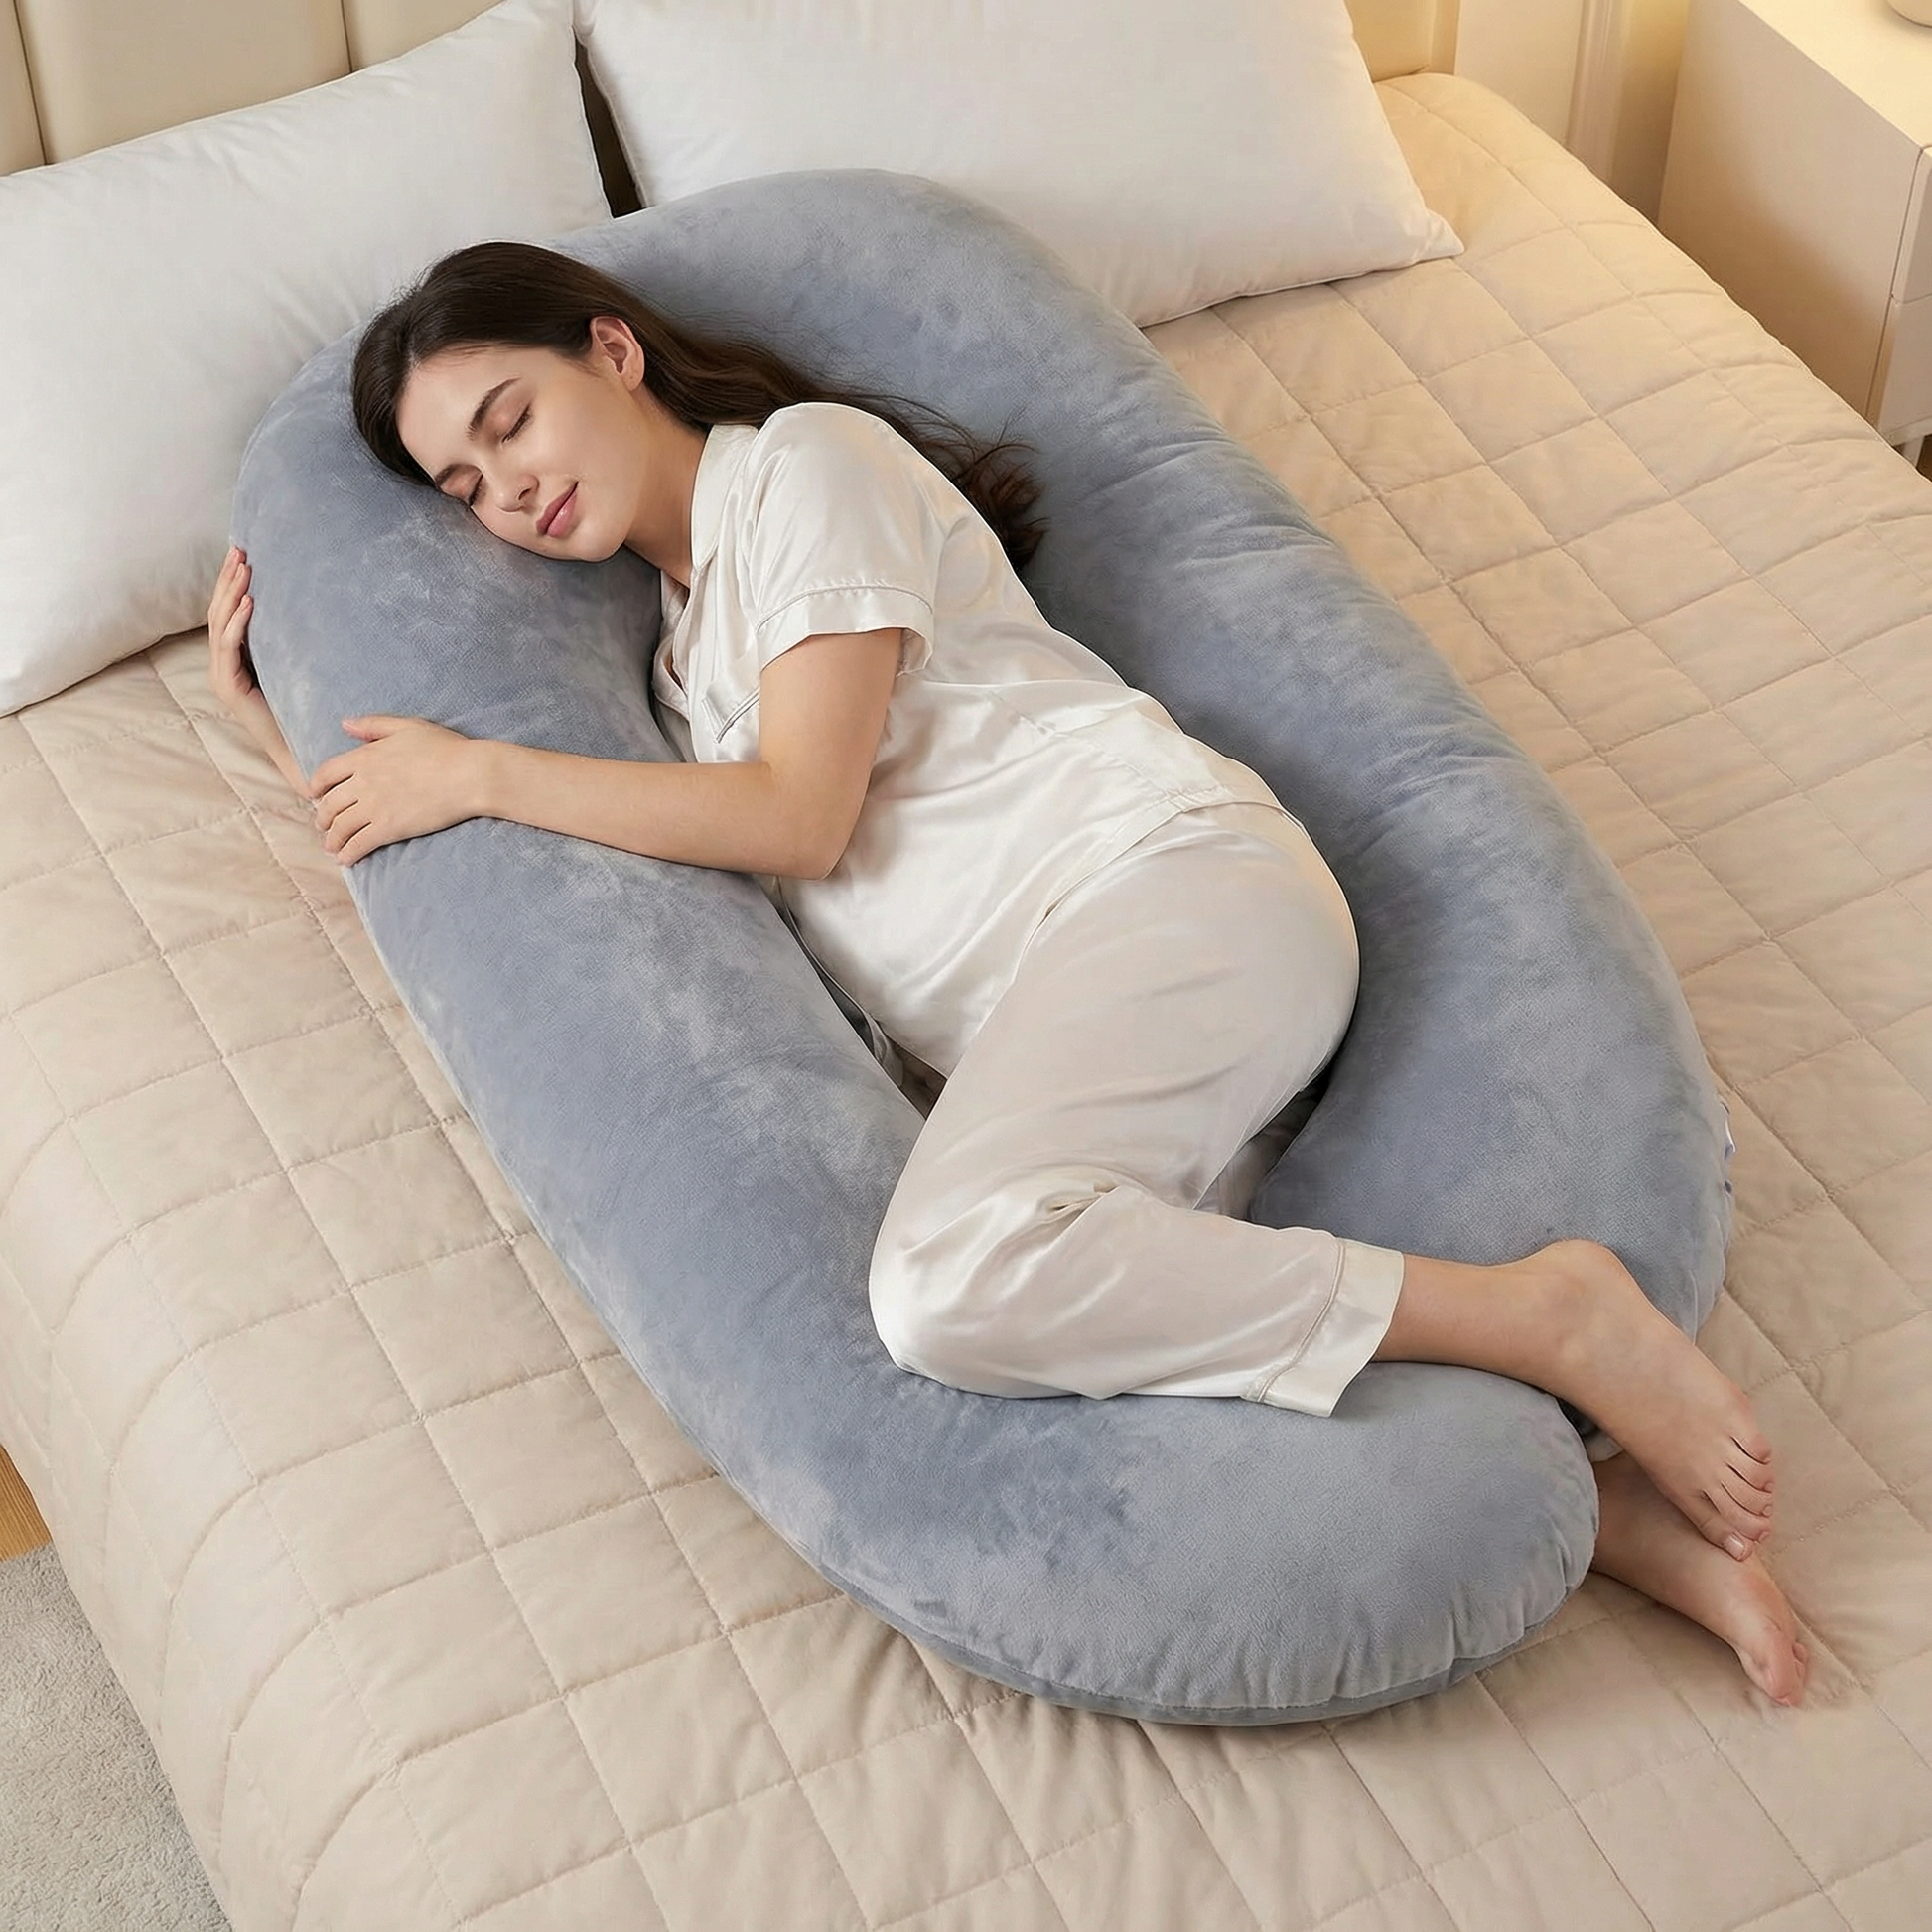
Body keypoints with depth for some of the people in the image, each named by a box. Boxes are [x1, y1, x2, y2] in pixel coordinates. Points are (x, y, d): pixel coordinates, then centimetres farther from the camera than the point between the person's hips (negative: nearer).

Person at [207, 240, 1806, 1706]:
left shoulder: (807, 459, 7)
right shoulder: (678, 636, 31)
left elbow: (798, 814, -4)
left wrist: (485, 775, -1)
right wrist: (275, 723, 30)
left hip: (1167, 882, -7)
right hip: (1033, 1026, 7)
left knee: (957, 1277, -37)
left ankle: (1541, 1318, -24)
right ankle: (1594, 1505, -26)